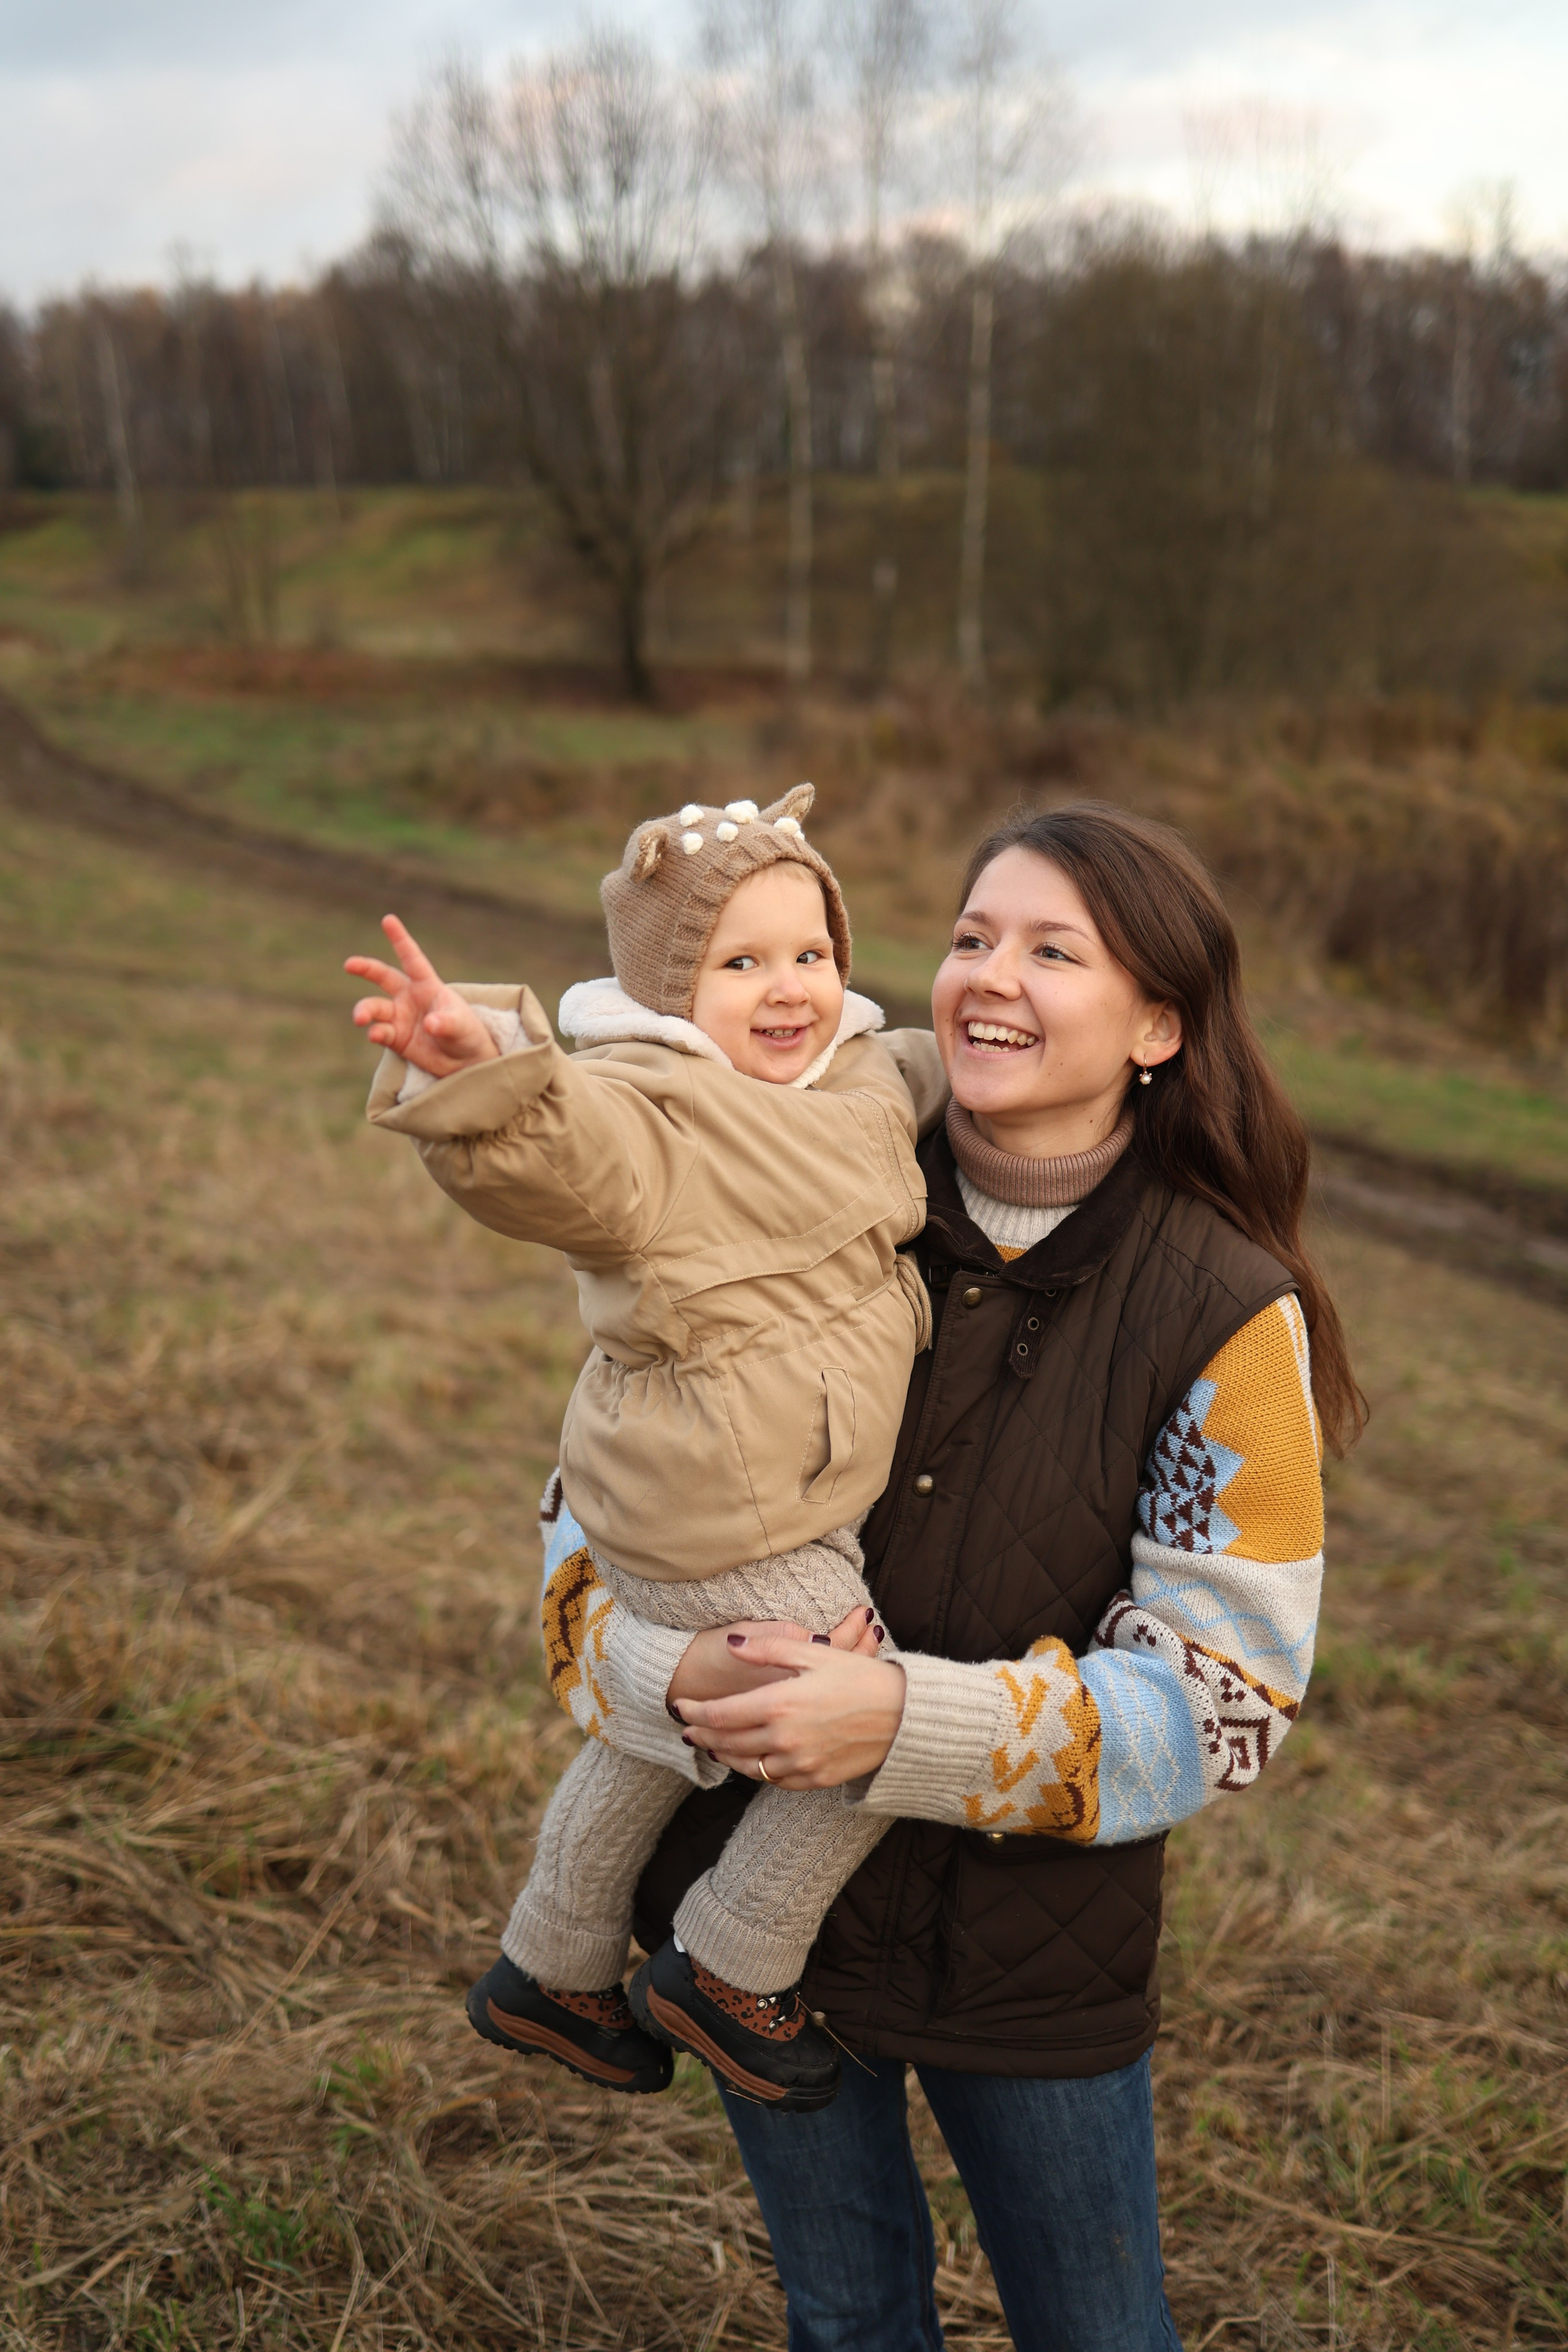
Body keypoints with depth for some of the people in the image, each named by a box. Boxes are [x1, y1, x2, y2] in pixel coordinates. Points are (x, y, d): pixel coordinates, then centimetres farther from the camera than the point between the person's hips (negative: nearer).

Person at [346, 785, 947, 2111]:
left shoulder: (866, 1080, 5)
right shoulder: (641, 1116, -24)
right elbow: (538, 1152, -45)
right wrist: (475, 1063, -64)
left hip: (800, 1498, 10)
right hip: (720, 1536, -10)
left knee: (656, 1736, 24)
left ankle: (552, 1975, 46)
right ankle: (730, 1973, 18)